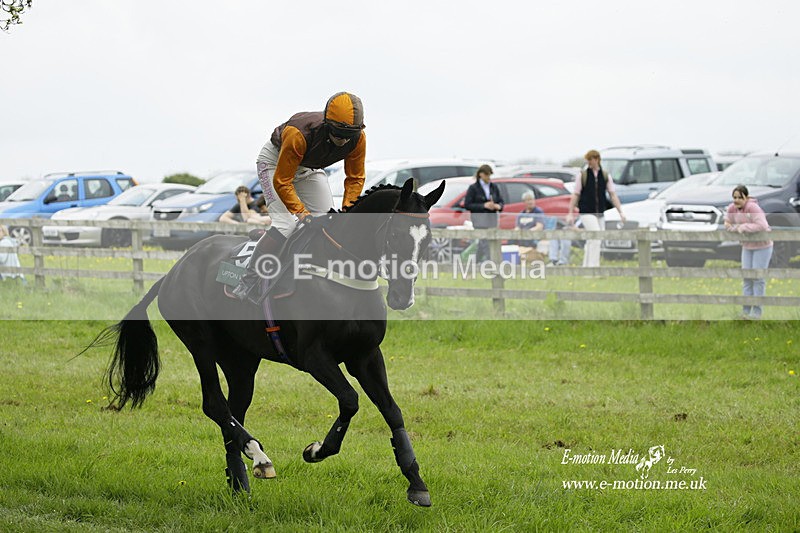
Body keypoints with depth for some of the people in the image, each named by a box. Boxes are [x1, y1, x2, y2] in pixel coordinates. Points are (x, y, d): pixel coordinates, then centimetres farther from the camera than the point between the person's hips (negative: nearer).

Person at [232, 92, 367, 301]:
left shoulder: (357, 139, -25)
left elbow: (355, 178, -8)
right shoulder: (298, 134, -41)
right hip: (276, 162, -6)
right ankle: (246, 287, -18)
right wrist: (301, 212, -41)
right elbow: (282, 182, -33)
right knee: (286, 225, -23)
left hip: (310, 169, 6)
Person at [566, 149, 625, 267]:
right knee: (596, 238, -19)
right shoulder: (583, 176, 0)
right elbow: (576, 195, 3)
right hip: (586, 212, -4)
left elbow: (613, 195, 6)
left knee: (591, 242, 9)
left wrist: (621, 212, -1)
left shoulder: (606, 176, 7)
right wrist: (570, 213, -1)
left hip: (599, 213, 4)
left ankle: (586, 267, 19)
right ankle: (594, 266, -20)